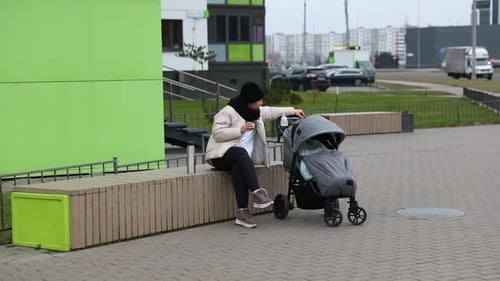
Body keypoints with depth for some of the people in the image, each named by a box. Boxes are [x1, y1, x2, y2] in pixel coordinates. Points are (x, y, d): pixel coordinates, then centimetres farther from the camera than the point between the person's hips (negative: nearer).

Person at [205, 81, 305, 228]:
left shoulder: (256, 112, 16)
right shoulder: (228, 112, -8)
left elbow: (272, 112, 31)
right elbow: (217, 133, -15)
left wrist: (293, 111, 32)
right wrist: (240, 130, -17)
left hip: (240, 159, 5)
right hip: (223, 155, -5)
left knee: (239, 169, -32)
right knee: (241, 153, -38)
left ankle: (242, 211, -41)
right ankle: (257, 193, -49)